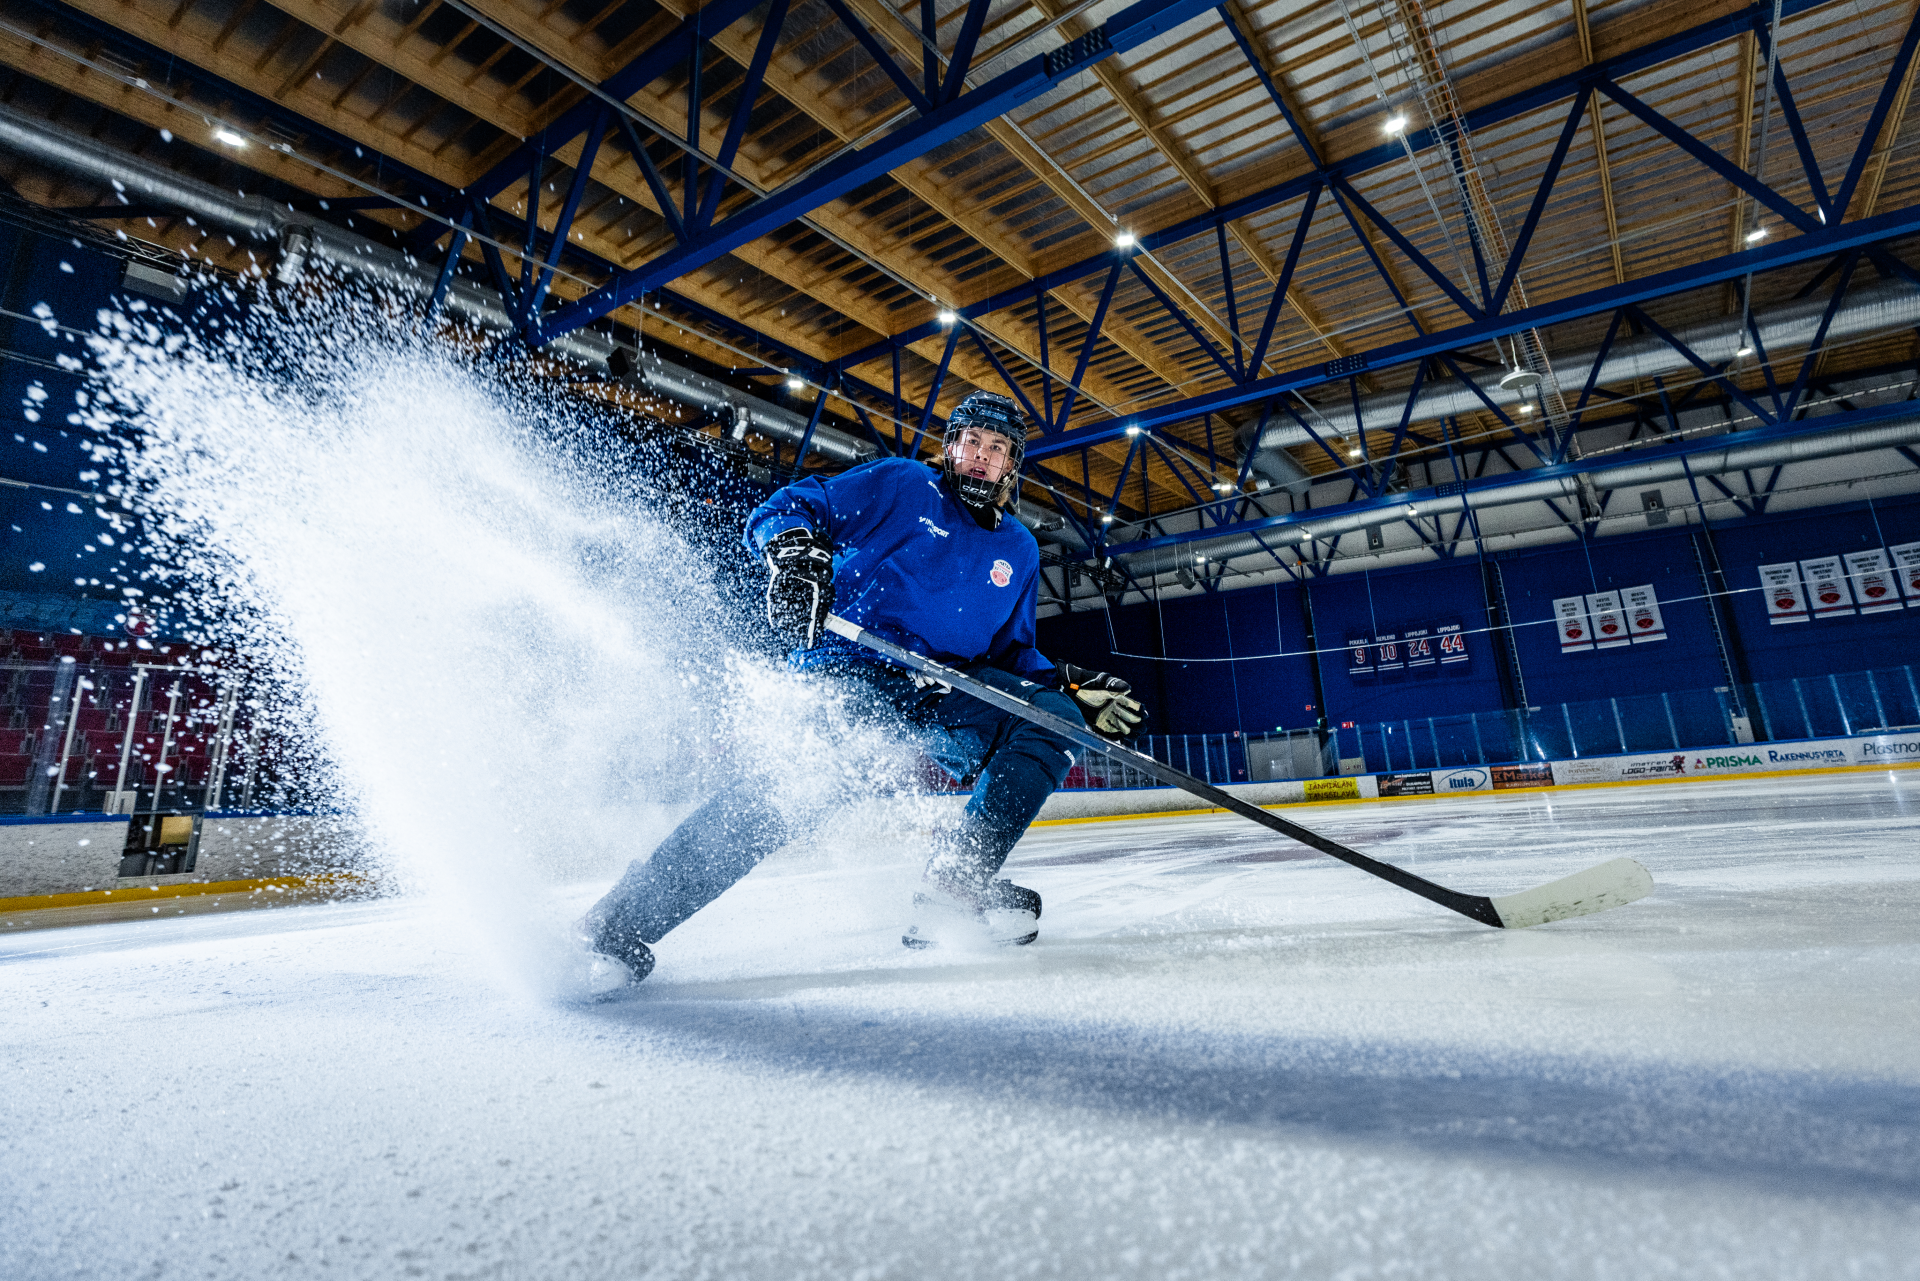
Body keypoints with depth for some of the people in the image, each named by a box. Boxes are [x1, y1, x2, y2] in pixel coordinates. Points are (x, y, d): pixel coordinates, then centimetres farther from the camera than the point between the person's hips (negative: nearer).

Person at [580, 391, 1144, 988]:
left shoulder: (1020, 551, 21)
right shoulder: (899, 484, 7)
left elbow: (1013, 652, 24)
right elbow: (782, 509, 2)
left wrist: (1075, 691, 8)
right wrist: (795, 549, -22)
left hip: (940, 695, 6)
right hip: (848, 667, -5)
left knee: (1052, 718, -14)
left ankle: (957, 881, -17)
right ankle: (618, 926, -21)